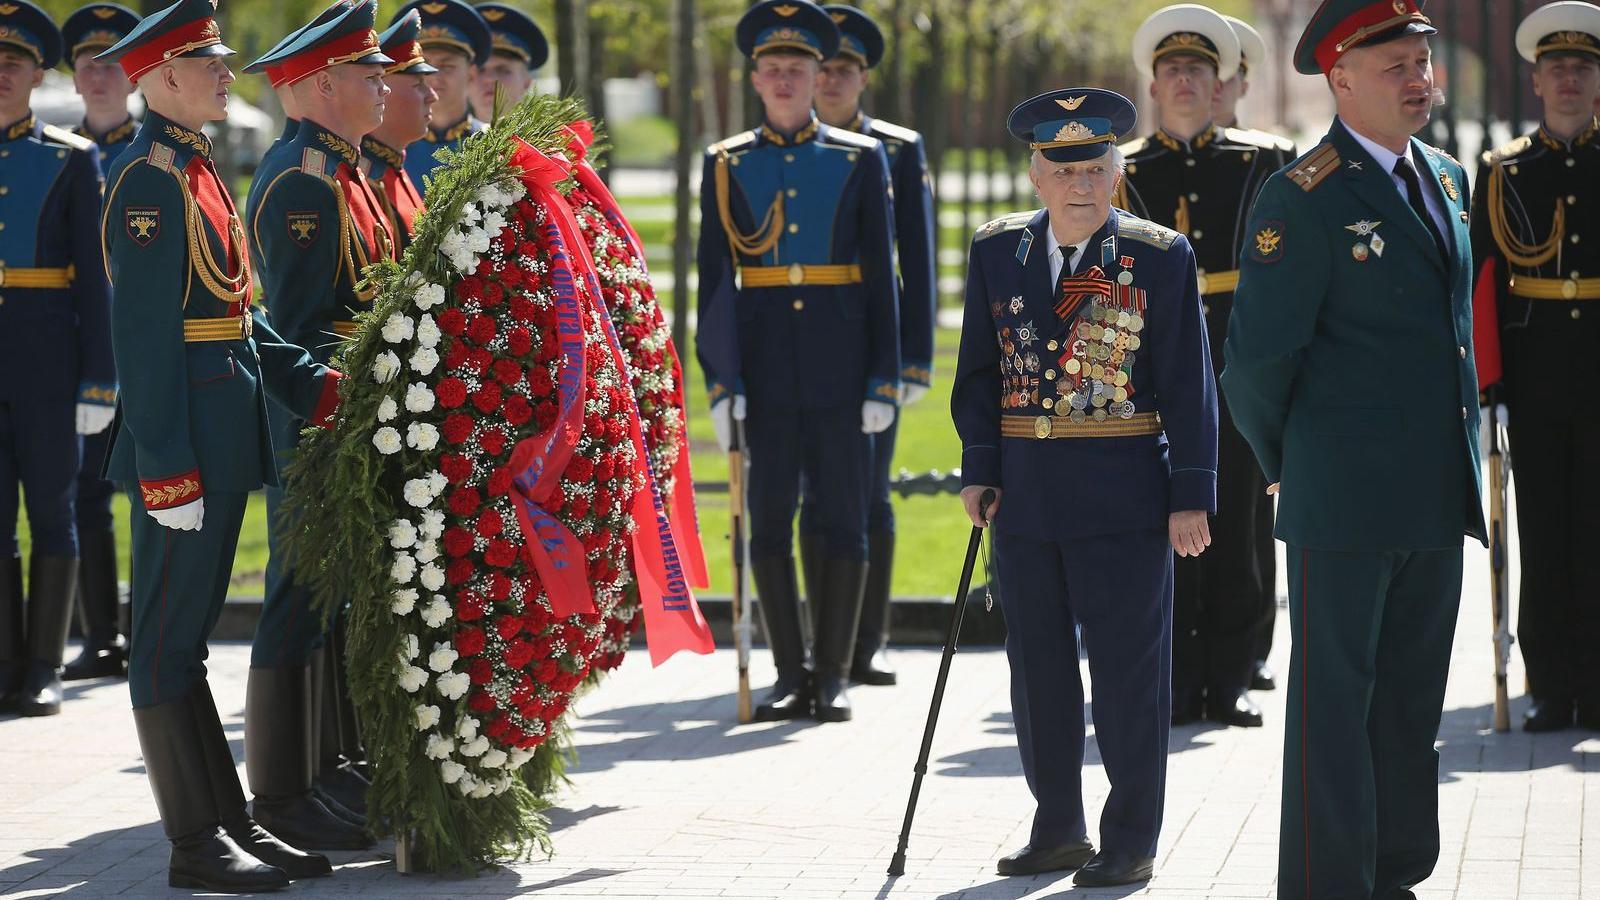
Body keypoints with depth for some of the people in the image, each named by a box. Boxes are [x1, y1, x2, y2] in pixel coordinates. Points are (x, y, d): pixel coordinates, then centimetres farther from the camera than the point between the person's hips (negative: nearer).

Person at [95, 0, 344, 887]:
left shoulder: (195, 170, 16)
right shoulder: (149, 181, -14)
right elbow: (145, 336, -19)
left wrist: (316, 386, 7)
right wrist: (167, 470, -22)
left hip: (223, 438, 10)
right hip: (184, 436, -10)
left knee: (188, 632, 14)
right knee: (170, 639, -3)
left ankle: (232, 824, 19)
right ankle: (196, 844, 1)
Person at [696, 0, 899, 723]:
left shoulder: (861, 160, 5)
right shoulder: (726, 165, 6)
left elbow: (881, 278, 3)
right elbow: (714, 281, 4)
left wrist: (884, 381, -3)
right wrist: (719, 382, -4)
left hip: (841, 371, -1)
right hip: (765, 371, 1)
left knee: (844, 520, 1)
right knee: (769, 522, 2)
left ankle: (834, 676, 7)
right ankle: (791, 677, 10)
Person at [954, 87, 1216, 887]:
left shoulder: (1161, 258, -4)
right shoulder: (997, 252, 6)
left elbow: (1188, 385, -4)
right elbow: (979, 374, 10)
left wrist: (1191, 495, -8)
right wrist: (980, 469, 1)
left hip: (1124, 498, -4)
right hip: (1026, 494, 4)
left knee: (1127, 669, 0)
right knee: (1038, 668, 10)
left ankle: (1131, 840, 8)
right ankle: (1058, 828, 21)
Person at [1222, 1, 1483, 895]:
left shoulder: (1448, 180, 12)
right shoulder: (1303, 199, -12)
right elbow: (1259, 360, -8)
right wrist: (1290, 466, 4)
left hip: (1438, 493, 7)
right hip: (1345, 502, -7)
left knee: (1412, 696, 13)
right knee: (1335, 696, 0)